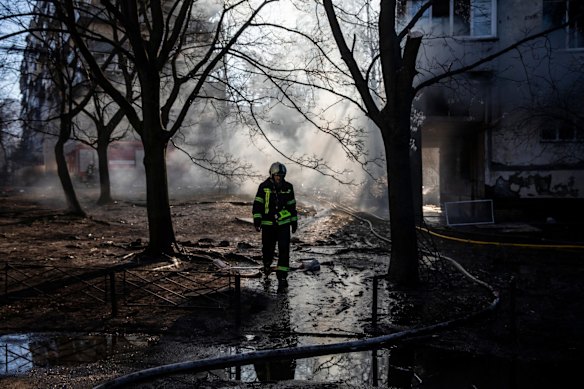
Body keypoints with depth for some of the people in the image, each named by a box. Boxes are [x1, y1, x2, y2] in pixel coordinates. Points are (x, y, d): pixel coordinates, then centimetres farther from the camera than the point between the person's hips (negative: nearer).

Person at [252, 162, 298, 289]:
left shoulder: (288, 187, 3)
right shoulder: (264, 187, -5)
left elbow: (292, 205, 12)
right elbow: (257, 204, -5)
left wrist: (294, 221, 15)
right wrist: (257, 220, -13)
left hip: (284, 223, 1)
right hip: (268, 224, -1)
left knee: (284, 250, -7)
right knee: (268, 248, 11)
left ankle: (282, 276, -3)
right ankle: (267, 266, 42)